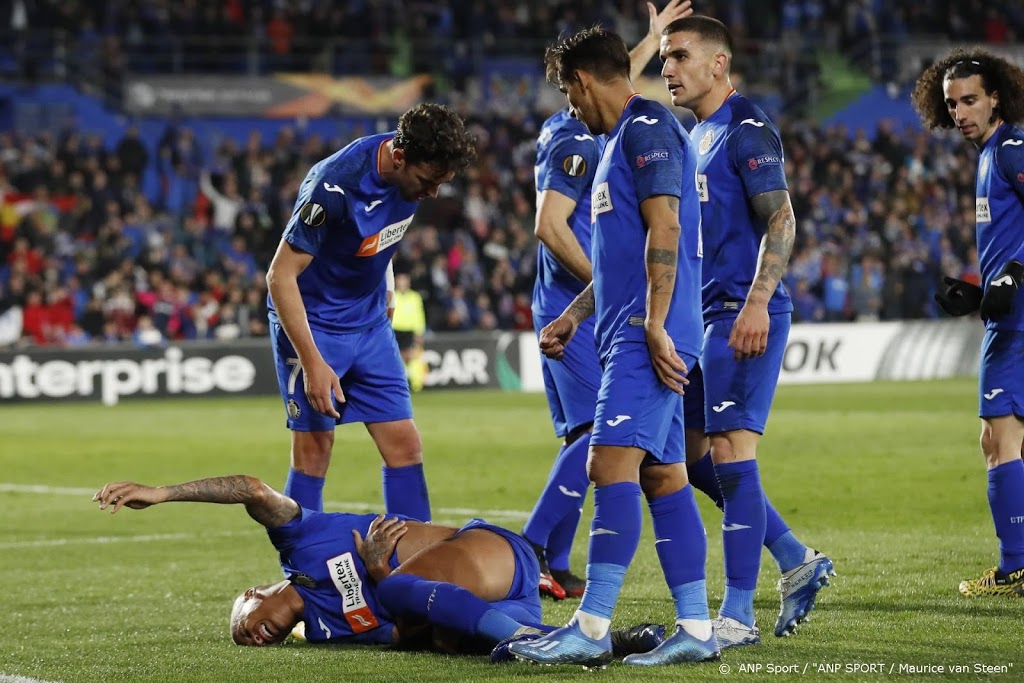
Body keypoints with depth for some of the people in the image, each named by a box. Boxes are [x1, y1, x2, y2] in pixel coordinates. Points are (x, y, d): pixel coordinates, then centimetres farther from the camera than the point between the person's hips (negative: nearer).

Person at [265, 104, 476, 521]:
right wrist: (312, 362, -27)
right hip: (311, 322, -6)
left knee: (404, 446, 0)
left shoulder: (416, 167, -8)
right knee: (314, 448, -6)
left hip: (369, 323, 6)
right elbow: (281, 275, -25)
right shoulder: (336, 185, -29)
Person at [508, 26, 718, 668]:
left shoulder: (647, 127, -8)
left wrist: (655, 325, -22)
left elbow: (663, 230, -17)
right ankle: (696, 629, 6)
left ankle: (591, 629, -18)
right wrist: (572, 318, 31)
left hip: (648, 335, -10)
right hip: (632, 335, 10)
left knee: (613, 464, -15)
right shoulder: (624, 138, 24)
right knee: (662, 476, 7)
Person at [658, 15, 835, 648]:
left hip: (743, 316, -10)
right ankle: (798, 562, 20)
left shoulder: (747, 129, -10)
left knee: (731, 458, -10)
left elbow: (780, 221, -17)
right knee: (697, 457, 10)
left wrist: (756, 303, -27)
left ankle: (738, 617, -6)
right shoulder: (696, 137, 19)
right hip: (706, 313, 10)